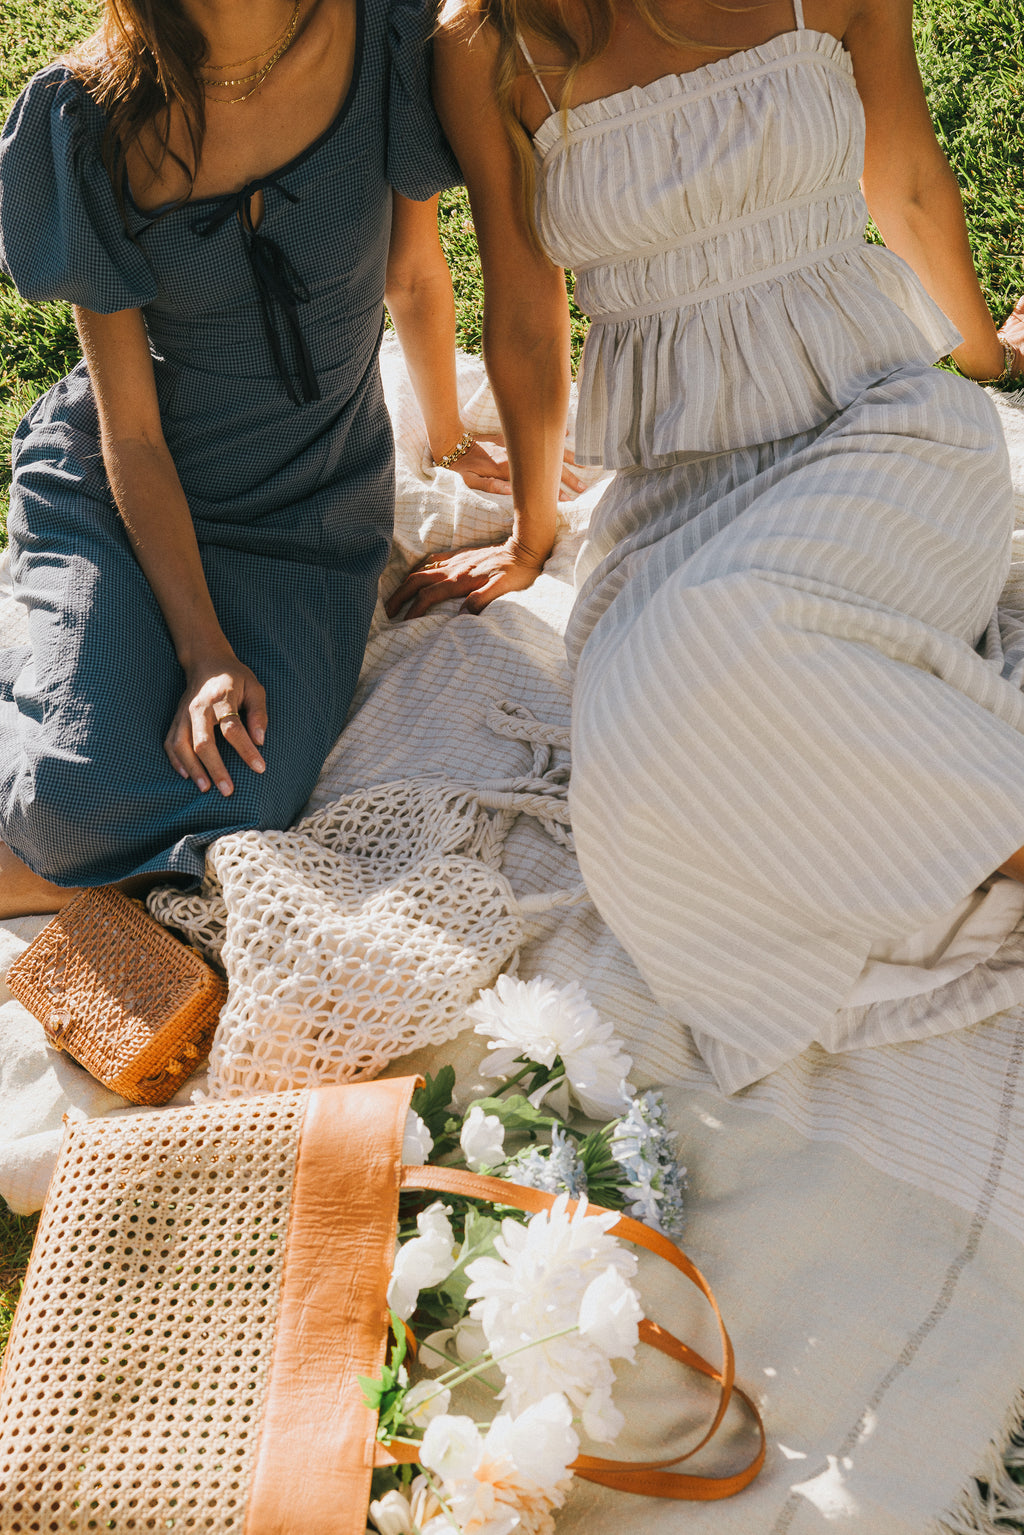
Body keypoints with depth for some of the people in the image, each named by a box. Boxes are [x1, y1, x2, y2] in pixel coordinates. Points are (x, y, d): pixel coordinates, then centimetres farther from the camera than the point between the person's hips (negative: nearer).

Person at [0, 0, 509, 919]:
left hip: (313, 500, 2)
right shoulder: (91, 121, -16)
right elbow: (131, 432, -13)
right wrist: (204, 649, -19)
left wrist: (447, 437, 20)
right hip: (122, 490, -1)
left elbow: (416, 278, 5)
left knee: (240, 806, -18)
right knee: (85, 803, -19)